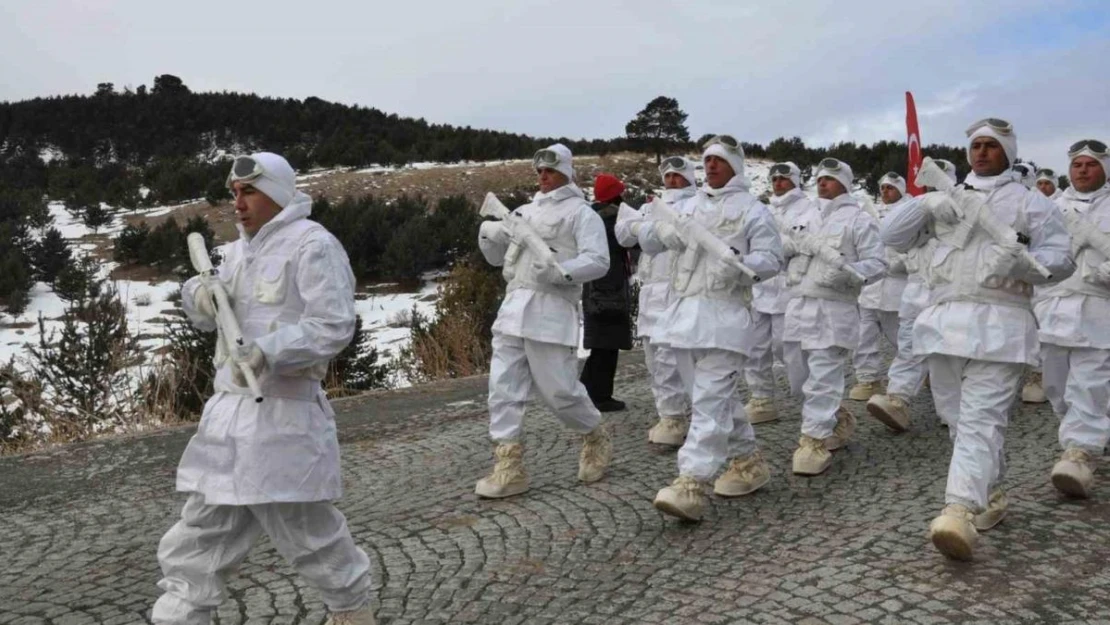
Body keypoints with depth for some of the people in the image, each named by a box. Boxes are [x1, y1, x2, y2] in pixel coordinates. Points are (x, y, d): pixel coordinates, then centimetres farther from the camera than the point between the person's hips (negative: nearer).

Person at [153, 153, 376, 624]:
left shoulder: (312, 245, -11)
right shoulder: (240, 249, 16)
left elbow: (333, 325, -19)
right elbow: (208, 318, 18)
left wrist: (267, 352, -30)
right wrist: (198, 292, -5)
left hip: (282, 413, -8)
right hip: (230, 408, 8)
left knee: (306, 527, 5)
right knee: (203, 528, 12)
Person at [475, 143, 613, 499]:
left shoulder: (580, 212, 2)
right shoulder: (526, 211, 22)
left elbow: (599, 261, -9)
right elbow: (497, 258, 26)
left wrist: (561, 271, -23)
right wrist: (489, 237, 5)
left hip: (551, 310, -6)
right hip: (513, 308, 7)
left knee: (559, 390, -3)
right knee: (503, 387, 0)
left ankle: (595, 440, 24)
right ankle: (508, 468, 5)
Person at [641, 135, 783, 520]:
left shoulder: (752, 210, 2)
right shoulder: (690, 206, 18)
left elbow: (772, 259, -3)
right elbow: (645, 235, 16)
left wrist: (741, 264, -22)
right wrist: (662, 230, -7)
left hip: (724, 314, -6)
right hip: (684, 311, 7)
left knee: (710, 401, -13)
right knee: (717, 397, 14)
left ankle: (691, 484, -18)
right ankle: (747, 461, 31)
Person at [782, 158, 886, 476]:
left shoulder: (859, 218, 0)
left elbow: (877, 263, -7)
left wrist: (849, 273, -24)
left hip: (833, 309, -8)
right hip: (799, 305, 8)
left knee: (822, 379, -8)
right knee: (799, 378, 13)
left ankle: (815, 441, -2)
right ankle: (838, 419, 33)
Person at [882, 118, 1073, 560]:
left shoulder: (1029, 202, 7)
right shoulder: (946, 201, 19)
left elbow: (1062, 258, 2)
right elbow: (893, 237, 11)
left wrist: (1023, 261, -19)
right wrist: (924, 206, -7)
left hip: (998, 322, -5)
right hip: (945, 319, 5)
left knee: (981, 420, -15)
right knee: (959, 417, 12)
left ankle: (961, 511, -23)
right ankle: (991, 494, 30)